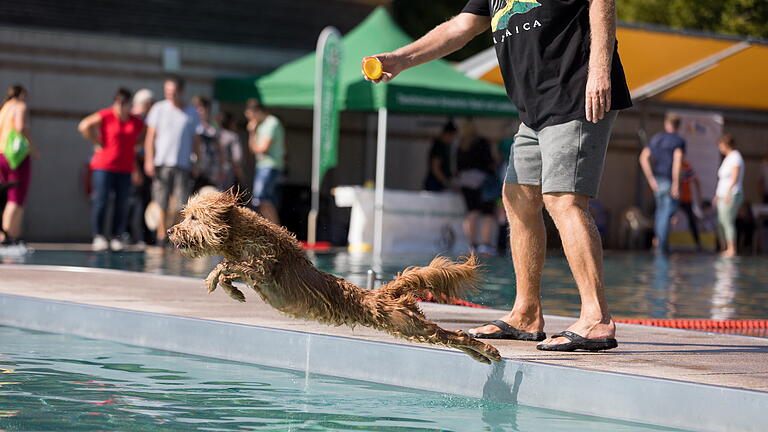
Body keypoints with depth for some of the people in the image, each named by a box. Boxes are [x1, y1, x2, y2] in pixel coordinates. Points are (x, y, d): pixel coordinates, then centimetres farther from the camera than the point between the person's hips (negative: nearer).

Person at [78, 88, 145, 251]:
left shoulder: (137, 123, 7)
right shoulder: (105, 116, -4)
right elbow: (84, 126, -12)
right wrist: (97, 143, -9)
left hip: (125, 169, 4)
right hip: (103, 167, -4)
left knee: (122, 204, 2)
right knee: (101, 201, -6)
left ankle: (117, 238, 8)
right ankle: (98, 236, -2)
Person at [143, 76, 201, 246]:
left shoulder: (192, 113, 9)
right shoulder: (159, 109, 5)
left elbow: (195, 140, 14)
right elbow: (150, 136, 5)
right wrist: (149, 160, -3)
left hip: (183, 164, 1)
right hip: (161, 162, -1)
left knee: (181, 203, -5)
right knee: (162, 203, -3)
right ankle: (161, 235, 2)